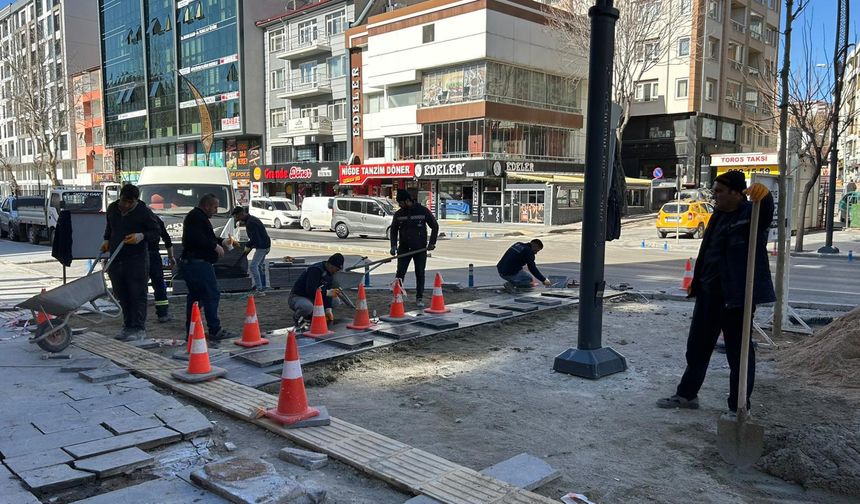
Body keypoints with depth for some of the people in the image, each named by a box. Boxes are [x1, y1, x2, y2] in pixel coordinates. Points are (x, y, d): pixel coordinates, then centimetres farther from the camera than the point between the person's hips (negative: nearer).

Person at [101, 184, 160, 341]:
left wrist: (141, 236, -20)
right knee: (122, 295, 10)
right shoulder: (112, 208, 11)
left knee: (137, 295, -5)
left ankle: (139, 329, 1)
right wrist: (107, 240, 15)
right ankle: (127, 326, 20)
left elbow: (156, 232, -3)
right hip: (116, 259, 6)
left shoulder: (144, 212, -6)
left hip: (137, 259, -6)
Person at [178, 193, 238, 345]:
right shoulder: (197, 217, -12)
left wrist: (223, 241, 22)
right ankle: (215, 330, -8)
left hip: (190, 263, 11)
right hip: (199, 263, -11)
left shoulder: (196, 216, 23)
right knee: (212, 295, -9)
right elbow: (197, 238, -24)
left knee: (194, 296, 12)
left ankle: (190, 331, 15)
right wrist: (215, 246, -14)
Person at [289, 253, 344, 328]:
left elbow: (327, 292, 1)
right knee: (308, 307, -41)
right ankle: (297, 317, -5)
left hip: (312, 298, 9)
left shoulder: (330, 273, 3)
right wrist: (327, 292, -32)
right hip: (297, 297, -8)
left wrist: (328, 309, -8)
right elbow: (310, 290, -32)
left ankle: (309, 315, 7)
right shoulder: (315, 270, -24)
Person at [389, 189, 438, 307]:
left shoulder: (423, 211, -6)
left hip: (420, 249, -2)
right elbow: (393, 230, 10)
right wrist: (393, 245, -3)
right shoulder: (398, 214, 2)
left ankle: (419, 298, 13)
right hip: (404, 249, 2)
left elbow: (435, 227, 1)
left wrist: (432, 243, -5)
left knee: (420, 274, 3)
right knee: (400, 273, -2)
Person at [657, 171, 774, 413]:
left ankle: (739, 408, 14)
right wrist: (696, 281, 21)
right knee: (697, 345, 17)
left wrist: (763, 196, -56)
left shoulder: (750, 214, -11)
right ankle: (687, 393, 32)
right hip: (710, 293, 9)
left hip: (737, 295, -9)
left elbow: (765, 214, -36)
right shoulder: (719, 216, 14)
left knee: (739, 350, 3)